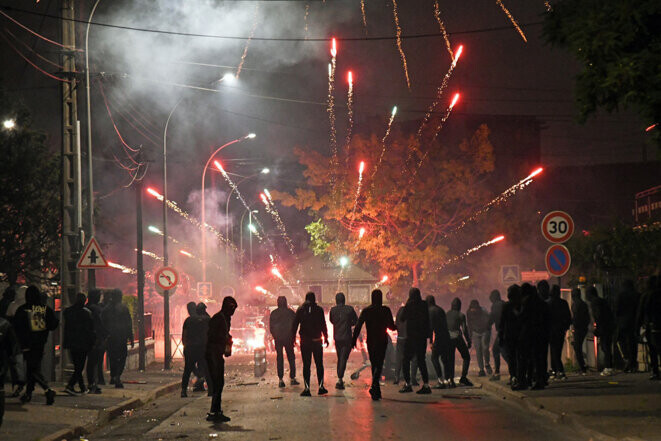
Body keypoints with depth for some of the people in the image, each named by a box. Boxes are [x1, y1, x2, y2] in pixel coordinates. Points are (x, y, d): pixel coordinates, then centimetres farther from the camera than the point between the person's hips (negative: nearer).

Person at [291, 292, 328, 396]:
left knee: (306, 365, 2)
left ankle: (307, 388, -4)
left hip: (305, 341, 0)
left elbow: (295, 325, 1)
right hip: (317, 340, 0)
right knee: (319, 364, 9)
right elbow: (323, 325, -1)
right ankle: (321, 387, 6)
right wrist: (325, 338, 7)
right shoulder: (319, 309, -2)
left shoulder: (300, 310, 0)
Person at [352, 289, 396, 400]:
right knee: (379, 365, -6)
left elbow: (358, 326, -1)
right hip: (382, 341, -3)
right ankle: (374, 386, -29)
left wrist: (354, 340, 3)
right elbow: (391, 326, -4)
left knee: (374, 365, 15)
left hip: (370, 341, 3)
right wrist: (397, 327, 19)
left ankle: (377, 391, 20)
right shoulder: (385, 310, -6)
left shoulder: (366, 311, 2)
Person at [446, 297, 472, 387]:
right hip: (457, 337, -4)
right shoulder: (461, 315, -2)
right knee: (466, 357, 9)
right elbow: (464, 329, -6)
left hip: (448, 338, 4)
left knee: (450, 360, 9)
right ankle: (463, 378, -2)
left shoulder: (446, 314, 9)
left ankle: (451, 380, 1)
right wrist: (468, 341, 1)